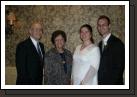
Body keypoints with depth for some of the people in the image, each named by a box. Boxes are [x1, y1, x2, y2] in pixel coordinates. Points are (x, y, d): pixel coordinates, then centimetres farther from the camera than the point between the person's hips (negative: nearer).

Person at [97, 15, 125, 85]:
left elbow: (119, 67, -14)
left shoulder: (117, 43, -11)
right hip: (100, 82, 6)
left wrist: (111, 83, -15)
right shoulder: (100, 44, 12)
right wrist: (98, 82, 3)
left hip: (112, 84, -6)